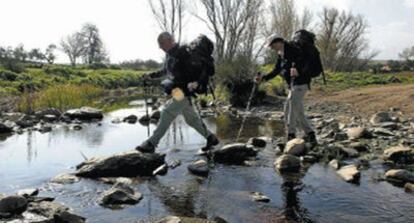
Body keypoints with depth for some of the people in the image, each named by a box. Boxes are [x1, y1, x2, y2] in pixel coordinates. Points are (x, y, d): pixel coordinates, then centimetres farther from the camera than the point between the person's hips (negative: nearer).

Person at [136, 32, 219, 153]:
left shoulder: (182, 53, -14)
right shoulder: (169, 55, 13)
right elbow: (165, 71, 30)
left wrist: (196, 81, -34)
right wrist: (152, 75, 26)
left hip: (184, 91, -9)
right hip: (177, 91, 9)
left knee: (167, 113, -12)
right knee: (191, 118, 14)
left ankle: (151, 144, -8)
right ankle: (211, 138, 26)